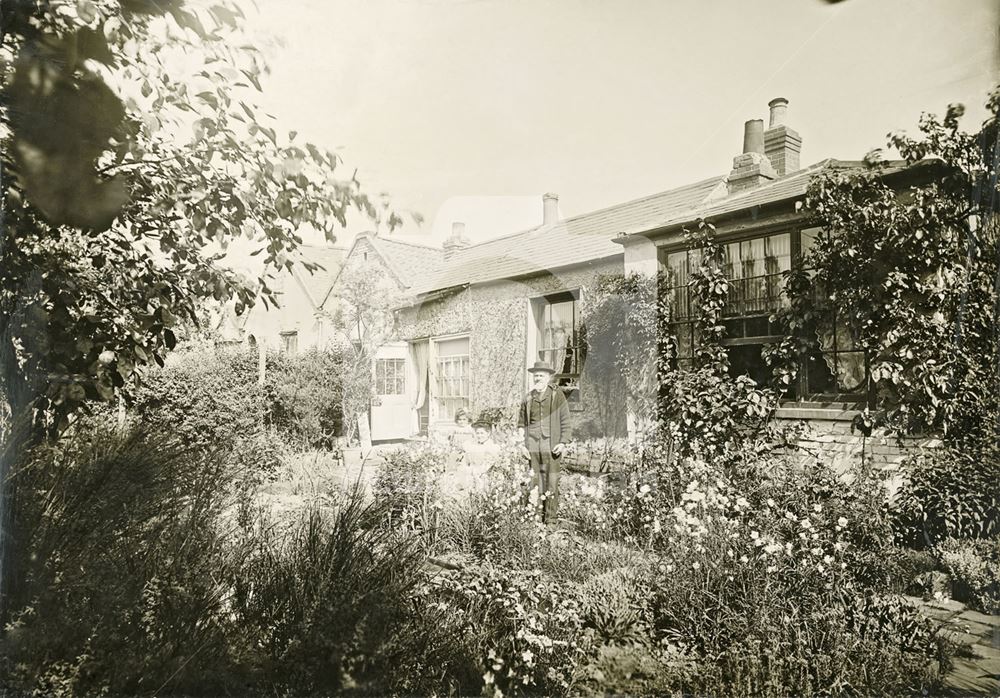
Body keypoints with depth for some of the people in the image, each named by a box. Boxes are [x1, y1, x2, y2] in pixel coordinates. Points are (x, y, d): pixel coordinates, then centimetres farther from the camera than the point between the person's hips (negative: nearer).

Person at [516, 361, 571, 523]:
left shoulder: (557, 395, 4)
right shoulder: (528, 398, 11)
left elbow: (565, 421, 4)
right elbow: (521, 423, 17)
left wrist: (563, 442, -5)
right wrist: (521, 444, 8)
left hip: (551, 446, -2)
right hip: (532, 446, 2)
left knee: (551, 484, -2)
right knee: (534, 483, 2)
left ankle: (551, 519, 6)